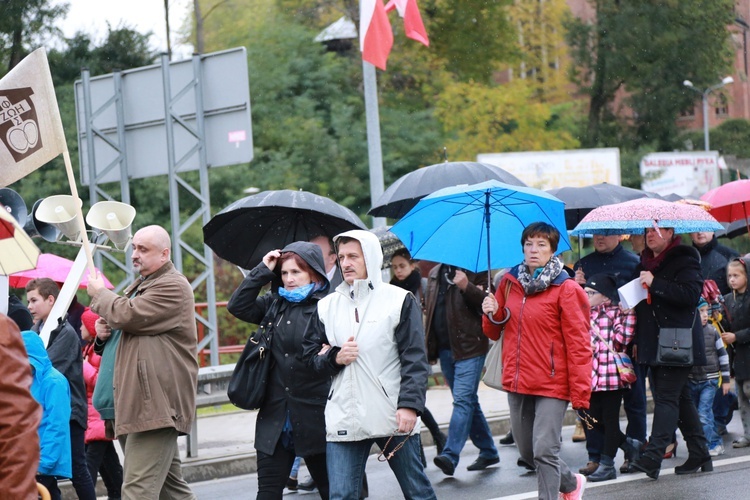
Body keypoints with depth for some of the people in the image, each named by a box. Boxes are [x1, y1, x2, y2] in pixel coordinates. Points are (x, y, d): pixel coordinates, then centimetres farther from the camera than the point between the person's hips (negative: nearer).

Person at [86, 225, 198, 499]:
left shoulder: (173, 287, -10)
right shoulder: (139, 286, 24)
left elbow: (127, 314, -20)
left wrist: (99, 294, 1)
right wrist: (104, 329, 10)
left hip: (156, 404, -11)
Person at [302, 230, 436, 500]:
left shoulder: (400, 300, 0)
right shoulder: (327, 306, 11)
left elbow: (415, 359, -4)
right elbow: (311, 356, 16)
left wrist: (409, 405, -15)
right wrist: (334, 358, -6)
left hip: (394, 417, -3)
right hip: (343, 421, 3)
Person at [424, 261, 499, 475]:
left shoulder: (475, 271, -3)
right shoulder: (435, 274, 16)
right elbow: (429, 309, 22)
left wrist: (467, 287, -27)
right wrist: (431, 349, 17)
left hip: (469, 347, -7)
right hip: (445, 349, 7)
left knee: (463, 399, -14)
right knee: (469, 401, 13)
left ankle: (450, 455, -23)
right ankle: (488, 452, 23)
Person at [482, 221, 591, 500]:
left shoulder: (565, 289, -8)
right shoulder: (509, 282, 8)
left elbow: (578, 344, -11)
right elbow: (494, 332, 19)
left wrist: (580, 395, -15)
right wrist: (492, 314, -5)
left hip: (552, 384, -6)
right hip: (517, 383, 6)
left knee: (544, 451, -11)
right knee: (527, 452, 16)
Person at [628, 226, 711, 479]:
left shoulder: (684, 260, -7)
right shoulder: (645, 263, 17)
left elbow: (691, 294, -22)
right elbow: (640, 302, 26)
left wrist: (655, 284, -23)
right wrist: (638, 340, 14)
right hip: (653, 342, 8)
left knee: (666, 396, -12)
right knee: (680, 397, 11)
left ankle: (653, 456, -19)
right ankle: (699, 454, 18)